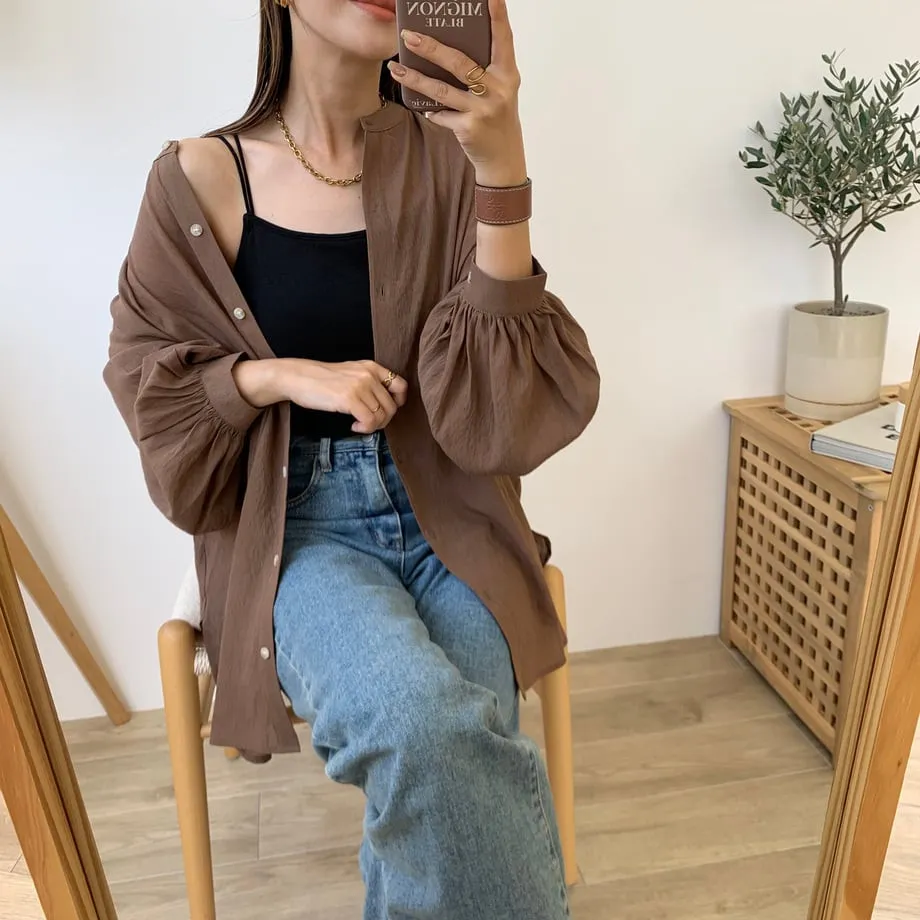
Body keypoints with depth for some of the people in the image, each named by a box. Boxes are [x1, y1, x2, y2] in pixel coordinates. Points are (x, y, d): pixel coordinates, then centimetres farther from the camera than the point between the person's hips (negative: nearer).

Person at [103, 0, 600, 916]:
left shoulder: (446, 160, -2)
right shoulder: (199, 178, -1)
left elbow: (506, 404, -11)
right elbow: (151, 382, 6)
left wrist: (503, 172, -20)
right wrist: (281, 376, -13)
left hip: (445, 517, 1)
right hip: (295, 527, -1)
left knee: (444, 761, -24)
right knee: (421, 721, -29)